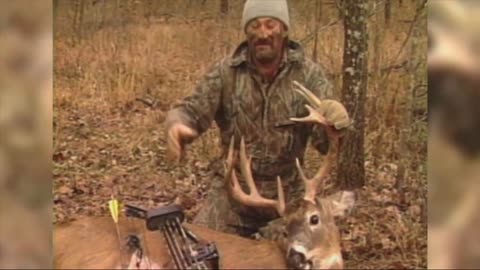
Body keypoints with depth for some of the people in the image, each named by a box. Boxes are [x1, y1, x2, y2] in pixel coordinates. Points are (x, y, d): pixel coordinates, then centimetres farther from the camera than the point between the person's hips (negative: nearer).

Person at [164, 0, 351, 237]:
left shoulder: (308, 74, -8)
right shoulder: (226, 72, -6)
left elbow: (324, 142, -14)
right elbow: (191, 110, -9)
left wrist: (335, 123, -39)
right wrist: (177, 125, -34)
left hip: (286, 195, 0)